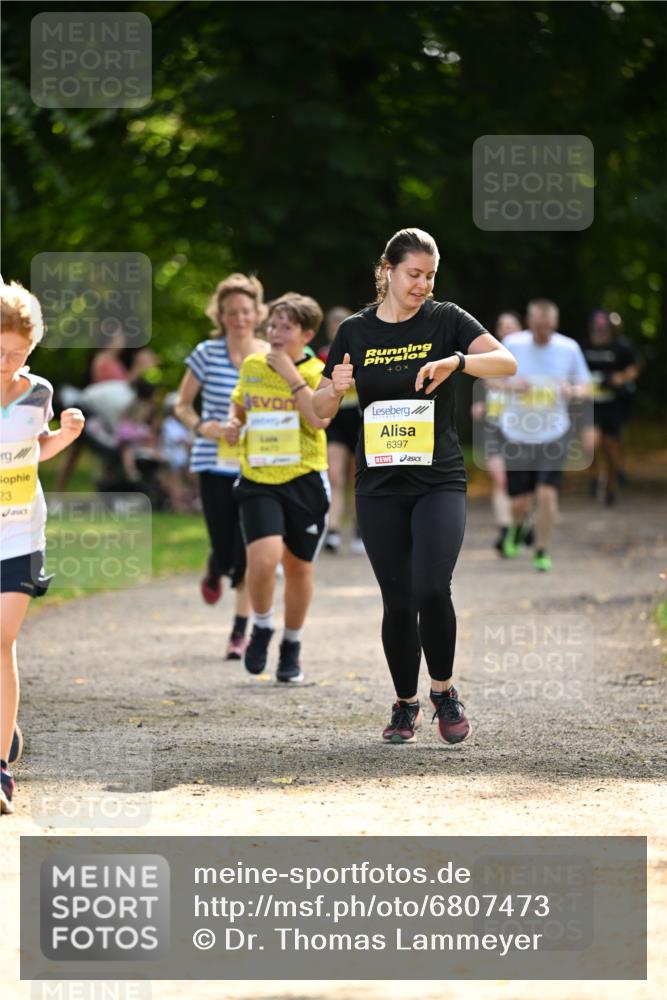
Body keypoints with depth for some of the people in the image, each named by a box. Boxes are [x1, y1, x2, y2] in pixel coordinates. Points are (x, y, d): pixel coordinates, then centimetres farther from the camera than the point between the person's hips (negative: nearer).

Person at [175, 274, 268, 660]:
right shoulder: (207, 354, -3)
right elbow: (182, 405, 6)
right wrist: (201, 426, -14)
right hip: (216, 465, -1)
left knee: (248, 554, -5)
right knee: (225, 551, -1)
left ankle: (241, 631, 9)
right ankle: (214, 572, 38)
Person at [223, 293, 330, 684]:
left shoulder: (318, 372, -4)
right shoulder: (252, 366, 6)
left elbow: (319, 419, -22)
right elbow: (240, 404, 25)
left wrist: (292, 374, -20)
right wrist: (234, 424, 3)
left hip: (304, 480, -1)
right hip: (259, 480, 1)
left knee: (298, 568, 10)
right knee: (264, 557, -20)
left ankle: (292, 647, 30)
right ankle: (262, 629, 6)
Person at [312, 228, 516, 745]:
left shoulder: (446, 320, -1)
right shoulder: (354, 332, 5)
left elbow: (506, 362, -14)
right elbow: (321, 410, 8)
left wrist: (457, 361, -32)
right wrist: (336, 387, -14)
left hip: (440, 480, -2)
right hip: (380, 487, 2)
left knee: (432, 589, -18)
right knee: (397, 601, 4)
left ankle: (444, 692, 4)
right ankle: (406, 704, 21)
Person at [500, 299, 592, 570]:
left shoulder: (569, 348, -5)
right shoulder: (512, 345, -6)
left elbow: (585, 387, 6)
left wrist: (573, 391, -18)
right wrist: (510, 385, -16)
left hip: (554, 434, 0)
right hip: (517, 435, 0)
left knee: (546, 494, -14)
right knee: (519, 502, 3)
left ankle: (542, 551, 7)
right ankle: (518, 527, 41)